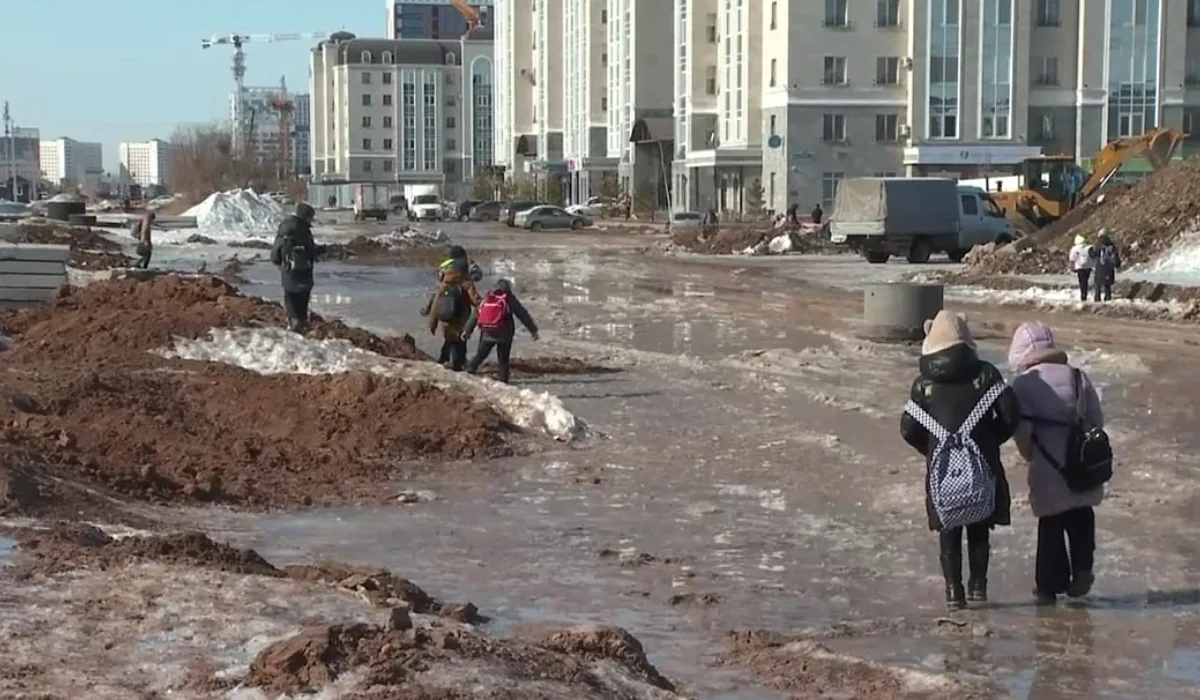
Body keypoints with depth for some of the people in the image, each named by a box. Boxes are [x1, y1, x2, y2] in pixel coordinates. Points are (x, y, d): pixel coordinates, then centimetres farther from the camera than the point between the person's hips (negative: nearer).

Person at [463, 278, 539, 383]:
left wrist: (468, 330, 21)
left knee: (480, 354, 20)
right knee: (503, 359, 7)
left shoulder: (487, 298, 13)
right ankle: (502, 380, 4)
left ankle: (469, 372, 13)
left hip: (487, 332, 3)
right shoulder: (509, 298, 2)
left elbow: (476, 315, 14)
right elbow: (523, 315, 0)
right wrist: (533, 330, 3)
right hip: (503, 334, -3)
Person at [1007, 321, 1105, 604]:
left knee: (1051, 526, 9)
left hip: (1048, 469, -3)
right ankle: (1082, 570, 13)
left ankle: (1050, 585, 16)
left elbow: (1020, 429, -13)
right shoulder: (1078, 377, 4)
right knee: (1080, 519, 21)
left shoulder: (1023, 384, -8)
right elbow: (1097, 419, 6)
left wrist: (1029, 455, 6)